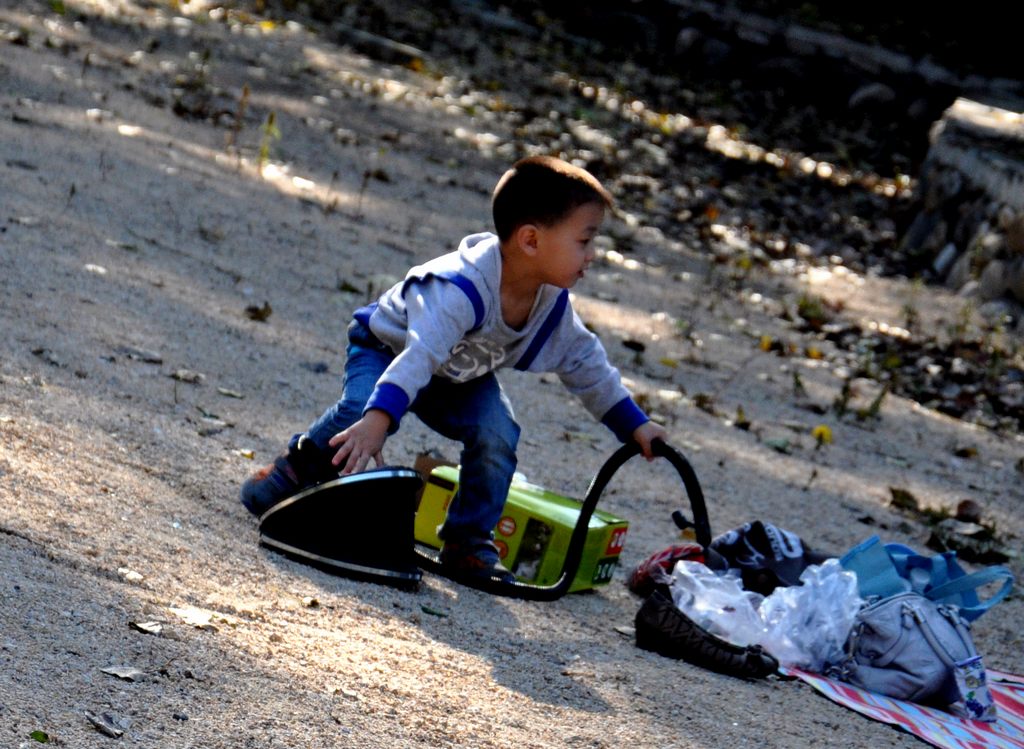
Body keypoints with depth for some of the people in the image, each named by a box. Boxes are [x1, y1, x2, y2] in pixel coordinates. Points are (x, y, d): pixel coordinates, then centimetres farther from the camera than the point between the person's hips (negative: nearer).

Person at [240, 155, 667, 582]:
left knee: (497, 435, -19)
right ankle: (297, 469, -3)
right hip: (387, 349, -6)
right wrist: (378, 419, -66)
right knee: (362, 410, -33)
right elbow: (420, 355, -54)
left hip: (460, 378, 6)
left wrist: (634, 424, -1)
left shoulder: (553, 303, -18)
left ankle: (468, 543, -5)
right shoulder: (461, 289, -42)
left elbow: (586, 365, -2)